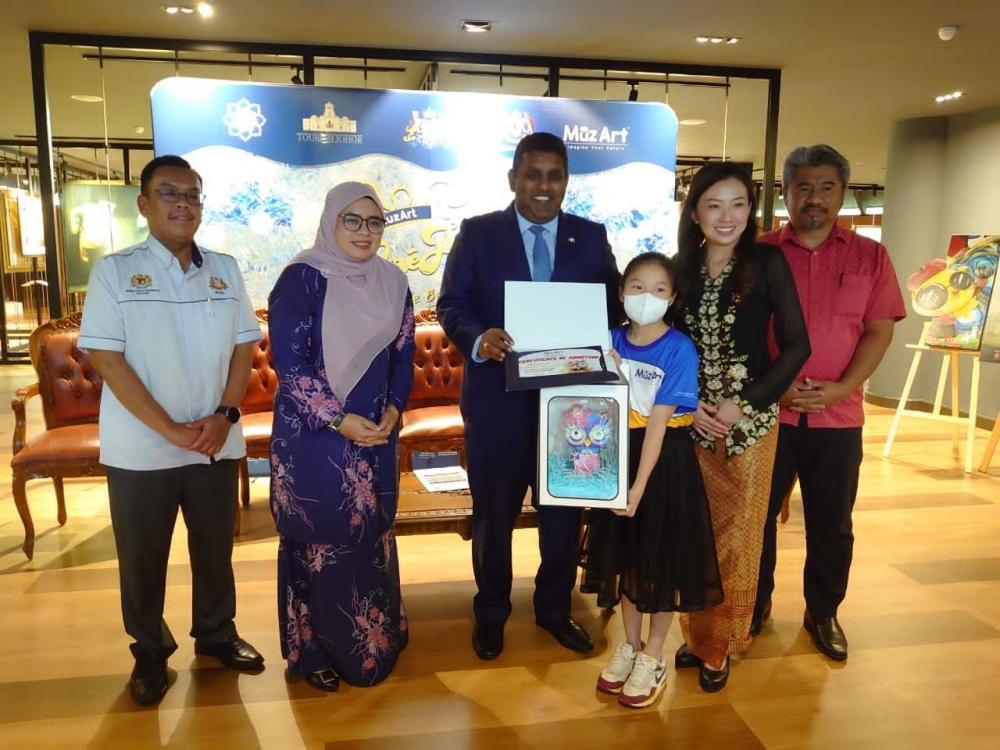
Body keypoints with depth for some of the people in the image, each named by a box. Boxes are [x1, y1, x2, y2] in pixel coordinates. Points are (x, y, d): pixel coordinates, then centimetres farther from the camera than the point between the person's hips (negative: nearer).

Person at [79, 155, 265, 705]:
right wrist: (170, 430, -15)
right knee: (142, 557, 11)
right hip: (141, 448, -3)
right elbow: (105, 356, -11)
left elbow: (243, 347, 6)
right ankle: (150, 651, 32)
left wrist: (225, 415, -8)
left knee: (215, 547, 15)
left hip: (216, 444, 3)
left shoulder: (225, 270, 5)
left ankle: (216, 632, 36)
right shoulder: (115, 271, -5)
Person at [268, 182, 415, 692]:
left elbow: (403, 355, 9)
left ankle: (375, 642, 33)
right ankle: (313, 650, 26)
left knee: (372, 539, 14)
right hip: (312, 437, -5)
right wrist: (339, 420, -19)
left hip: (376, 436, 5)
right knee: (319, 542, 7)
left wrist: (393, 409, -8)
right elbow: (288, 362, -14)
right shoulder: (301, 278, -10)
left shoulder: (392, 282, 6)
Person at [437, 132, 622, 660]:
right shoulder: (477, 233, 0)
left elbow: (612, 307, 4)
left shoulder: (591, 238, 6)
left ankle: (555, 609, 36)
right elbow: (451, 304, -4)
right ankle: (491, 612, 33)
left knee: (565, 509, 14)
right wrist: (477, 339, -24)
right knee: (493, 510, 11)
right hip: (498, 398, -2)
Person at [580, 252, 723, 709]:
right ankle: (630, 645, 35)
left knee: (663, 558, 9)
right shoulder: (611, 340, -1)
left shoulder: (679, 349, -15)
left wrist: (639, 488, -20)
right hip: (618, 455, 4)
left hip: (665, 461, -4)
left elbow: (658, 423, -19)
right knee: (626, 554, 16)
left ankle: (653, 659, 27)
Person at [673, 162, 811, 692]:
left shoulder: (767, 262, -4)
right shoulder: (680, 269, 4)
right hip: (689, 422, 2)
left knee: (736, 535, 7)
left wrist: (744, 404, -12)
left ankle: (721, 643, 25)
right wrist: (688, 407, -7)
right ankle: (696, 634, 27)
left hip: (749, 423, -2)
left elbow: (795, 345, -5)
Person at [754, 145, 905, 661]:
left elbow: (879, 331, 1)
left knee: (832, 525, 12)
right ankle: (755, 605, 29)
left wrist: (840, 388, -12)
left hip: (838, 417, 1)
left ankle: (823, 613, 32)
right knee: (757, 516, 9)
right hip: (767, 412, -1)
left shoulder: (870, 257, 5)